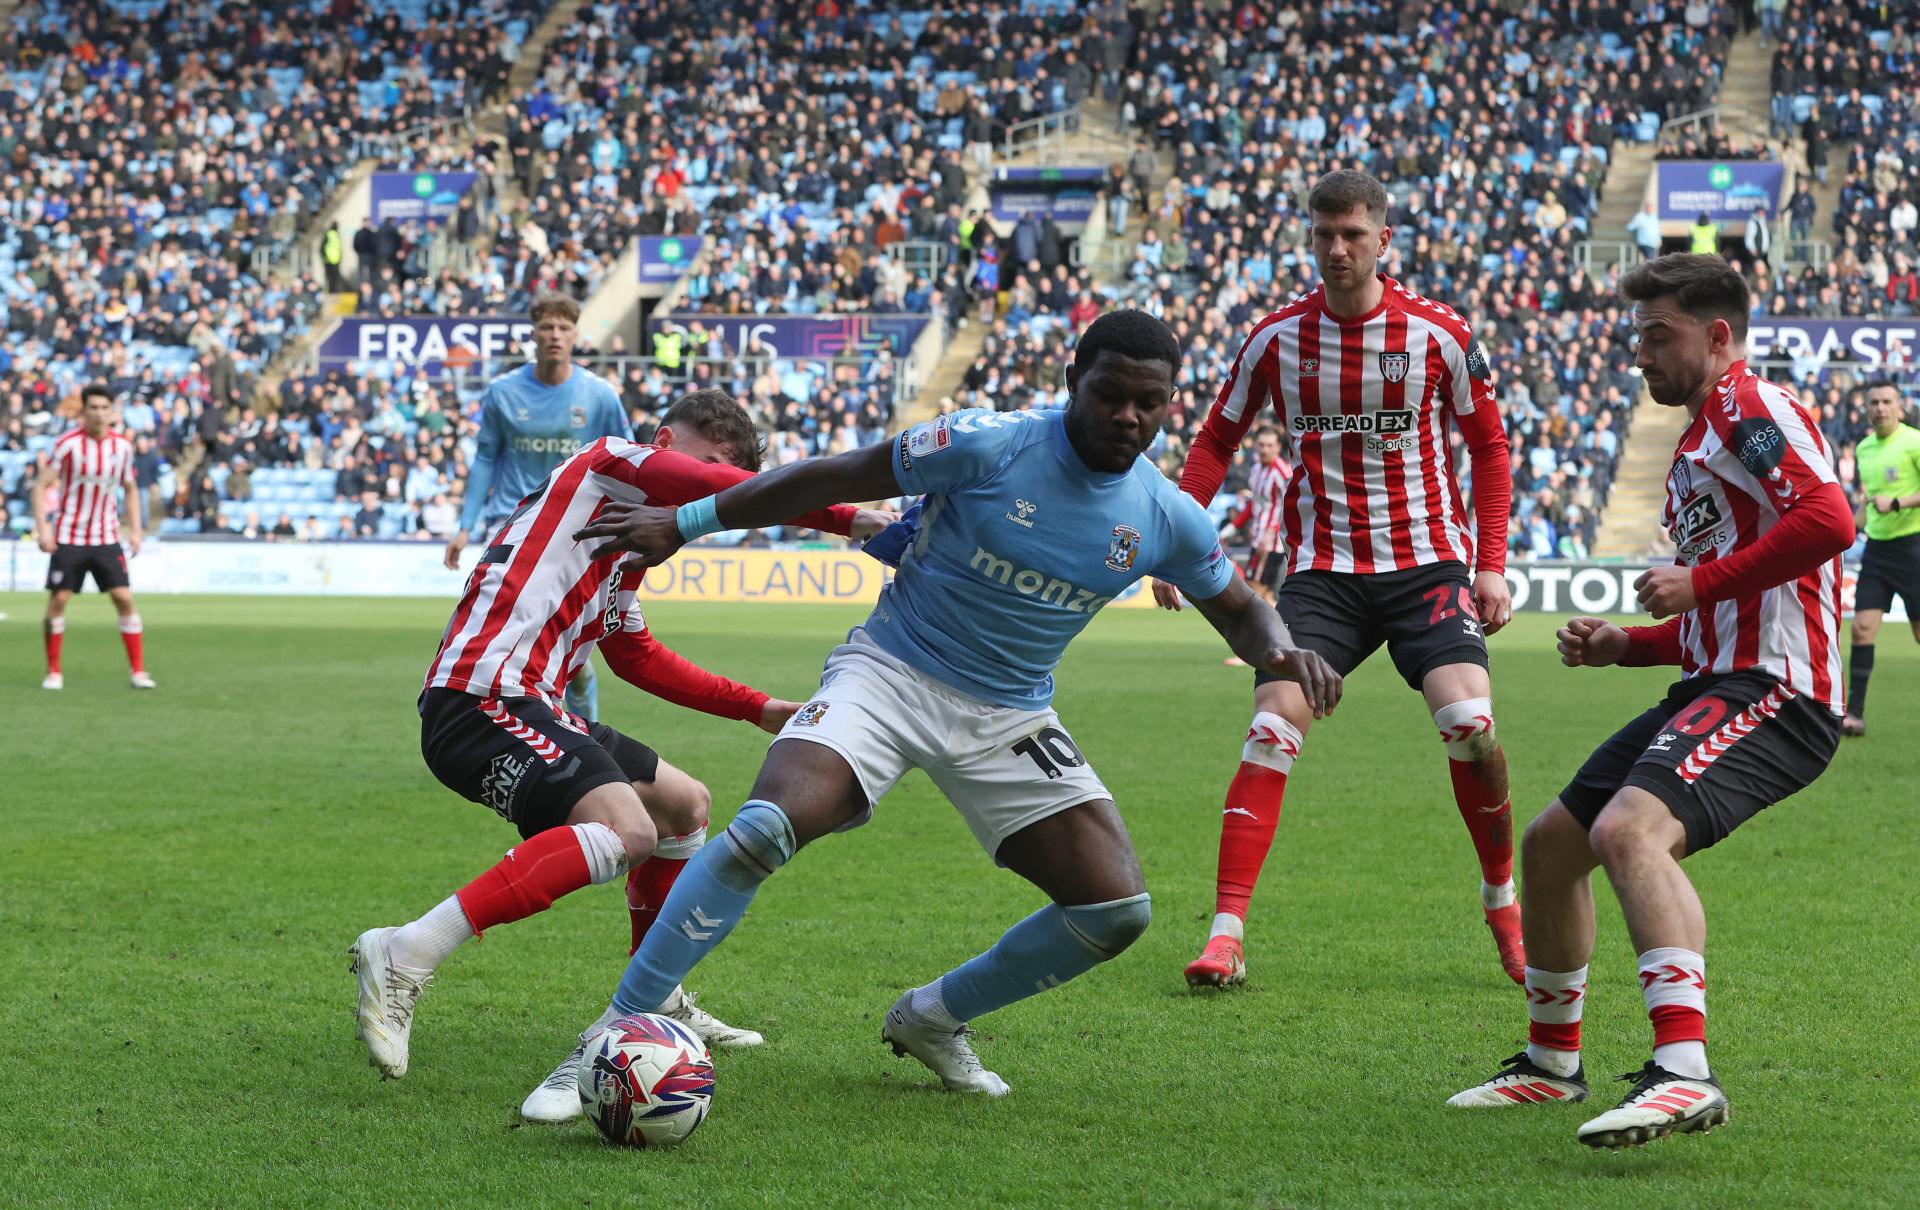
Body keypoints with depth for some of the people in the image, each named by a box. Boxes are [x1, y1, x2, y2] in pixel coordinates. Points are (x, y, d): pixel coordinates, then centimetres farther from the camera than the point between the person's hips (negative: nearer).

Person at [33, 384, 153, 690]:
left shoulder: (123, 446, 2)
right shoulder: (68, 444, -9)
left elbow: (130, 489, 16)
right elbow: (41, 486, -7)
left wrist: (135, 530, 6)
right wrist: (42, 528, -17)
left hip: (106, 538, 2)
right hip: (68, 536, -2)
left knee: (124, 598, -7)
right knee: (58, 600, -4)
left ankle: (138, 671, -1)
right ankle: (54, 671, 8)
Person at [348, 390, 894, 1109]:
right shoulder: (611, 462, -1)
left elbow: (638, 659, 37)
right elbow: (739, 490, -15)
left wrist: (755, 709, 36)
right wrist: (855, 523, -11)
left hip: (526, 709, 11)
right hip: (478, 701, -11)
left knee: (685, 806, 23)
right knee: (626, 829, -30)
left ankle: (654, 1003, 32)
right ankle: (405, 956, -32)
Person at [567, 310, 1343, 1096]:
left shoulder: (1166, 517, -2)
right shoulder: (990, 446, -15)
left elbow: (1239, 609, 15)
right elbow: (833, 479, -7)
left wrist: (1282, 651, -10)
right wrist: (685, 523, -6)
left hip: (1011, 716, 5)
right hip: (889, 674, -5)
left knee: (1118, 909, -7)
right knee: (768, 826, -30)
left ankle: (931, 1018, 16)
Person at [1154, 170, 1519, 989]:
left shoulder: (1438, 335, -3)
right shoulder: (1277, 338, 0)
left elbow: (1488, 446, 7)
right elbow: (1217, 440, 12)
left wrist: (1491, 565, 0)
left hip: (1426, 560, -1)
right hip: (1322, 568, 1)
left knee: (1469, 724, -18)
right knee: (1272, 731, -16)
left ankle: (1504, 901, 7)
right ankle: (1225, 933, -13)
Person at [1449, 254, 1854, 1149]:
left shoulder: (1751, 406, -5)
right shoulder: (1698, 442, 26)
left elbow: (1828, 519, -24)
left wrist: (1701, 581, -18)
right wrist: (1624, 645, 15)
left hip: (1772, 688, -11)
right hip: (1712, 684, 11)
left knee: (1629, 830, -33)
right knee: (1549, 844, 15)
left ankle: (1684, 1074, -42)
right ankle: (1553, 1062, 31)